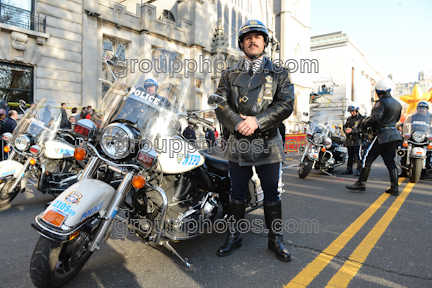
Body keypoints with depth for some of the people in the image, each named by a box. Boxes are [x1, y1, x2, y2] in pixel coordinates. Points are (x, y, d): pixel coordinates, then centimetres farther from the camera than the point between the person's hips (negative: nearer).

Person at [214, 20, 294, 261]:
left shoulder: (279, 73, 8)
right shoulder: (230, 74, 12)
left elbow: (286, 104, -4)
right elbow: (220, 103, 1)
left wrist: (257, 121, -17)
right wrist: (238, 123, -17)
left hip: (268, 144, -1)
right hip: (238, 143, 1)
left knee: (272, 195, 8)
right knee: (237, 194, 12)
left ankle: (276, 239, 24)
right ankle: (234, 236, 27)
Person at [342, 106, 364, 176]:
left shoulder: (361, 118, -6)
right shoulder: (349, 119, 17)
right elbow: (345, 126, 18)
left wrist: (352, 130, -24)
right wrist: (345, 129, -6)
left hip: (357, 140, -6)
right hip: (349, 140, 6)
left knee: (358, 156, -7)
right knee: (350, 156, 14)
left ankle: (359, 170, 0)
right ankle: (349, 169, 22)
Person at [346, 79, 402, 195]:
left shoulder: (381, 102, -12)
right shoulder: (397, 104, 14)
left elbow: (375, 118, -23)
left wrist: (363, 124, -9)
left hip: (382, 135, -8)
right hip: (394, 135, 8)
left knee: (368, 158, -1)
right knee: (390, 161, 11)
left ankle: (361, 183, 2)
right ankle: (394, 188, 10)